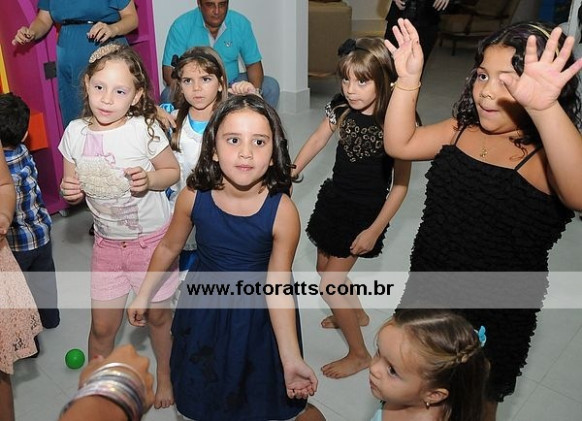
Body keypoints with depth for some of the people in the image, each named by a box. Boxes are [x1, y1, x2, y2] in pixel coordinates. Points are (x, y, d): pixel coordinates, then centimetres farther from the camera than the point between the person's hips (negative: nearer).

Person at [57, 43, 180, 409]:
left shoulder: (145, 129, -17)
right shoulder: (76, 132, -6)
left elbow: (173, 171, -5)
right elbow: (72, 186, 5)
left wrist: (148, 179, -25)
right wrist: (68, 191, -18)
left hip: (153, 239, -2)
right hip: (107, 242, 3)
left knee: (158, 314, 13)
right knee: (103, 324, 10)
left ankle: (164, 374, 41)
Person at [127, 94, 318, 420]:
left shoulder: (282, 211, -27)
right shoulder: (193, 197, -20)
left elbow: (277, 289, -21)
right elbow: (169, 247, -1)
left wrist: (291, 360, -22)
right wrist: (144, 295, 9)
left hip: (258, 311, -2)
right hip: (204, 305, 2)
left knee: (259, 395, 18)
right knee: (202, 393, 23)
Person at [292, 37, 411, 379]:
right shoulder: (341, 107, -8)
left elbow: (401, 184, -18)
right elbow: (318, 140, 10)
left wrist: (375, 230, -18)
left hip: (366, 212, -6)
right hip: (334, 199, 7)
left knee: (329, 284, -4)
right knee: (325, 267, 21)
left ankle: (359, 354, 17)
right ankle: (358, 314, 50)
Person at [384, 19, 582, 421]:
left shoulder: (545, 157, -24)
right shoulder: (462, 129, -4)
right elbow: (399, 144, -5)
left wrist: (545, 109, -58)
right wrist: (408, 81, -19)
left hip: (493, 322, -5)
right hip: (425, 296, 5)